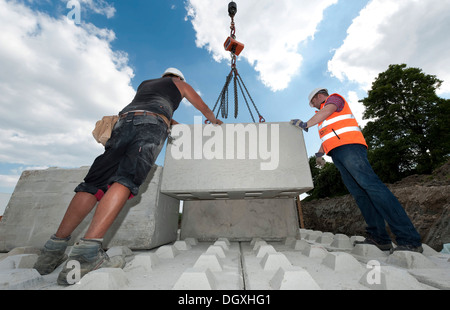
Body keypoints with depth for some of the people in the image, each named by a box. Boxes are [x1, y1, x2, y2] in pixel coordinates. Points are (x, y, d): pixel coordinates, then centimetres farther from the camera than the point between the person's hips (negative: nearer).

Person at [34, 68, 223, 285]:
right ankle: (86, 253, -35)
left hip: (125, 119, 5)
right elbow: (202, 107, 40)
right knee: (125, 181, -23)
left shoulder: (144, 84, 43)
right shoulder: (180, 84, 32)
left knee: (95, 182, -2)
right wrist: (214, 120, 57)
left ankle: (54, 250, -6)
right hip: (152, 124, -5)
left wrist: (173, 123, 59)